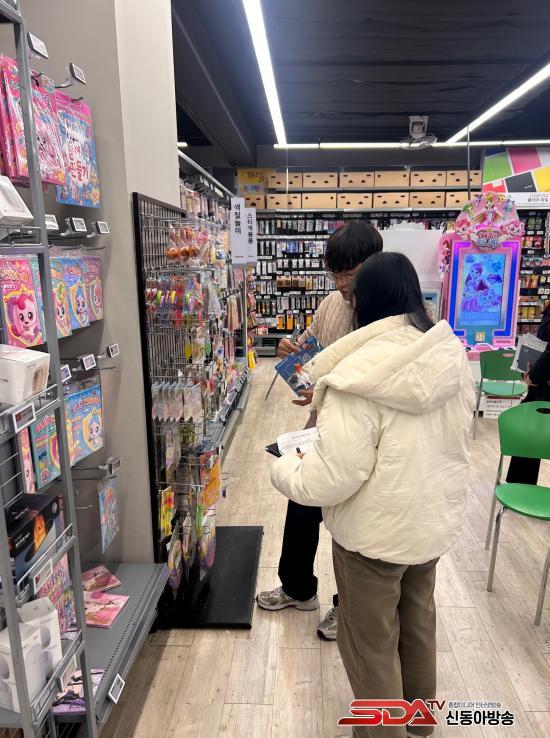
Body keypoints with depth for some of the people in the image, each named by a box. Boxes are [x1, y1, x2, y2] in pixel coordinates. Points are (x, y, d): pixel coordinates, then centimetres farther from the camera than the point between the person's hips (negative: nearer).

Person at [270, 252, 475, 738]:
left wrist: (284, 470, -6)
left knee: (371, 640, 17)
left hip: (378, 530, -7)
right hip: (438, 517, 7)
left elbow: (333, 478, -27)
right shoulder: (454, 356, -6)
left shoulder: (359, 375, -27)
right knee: (418, 618, 30)